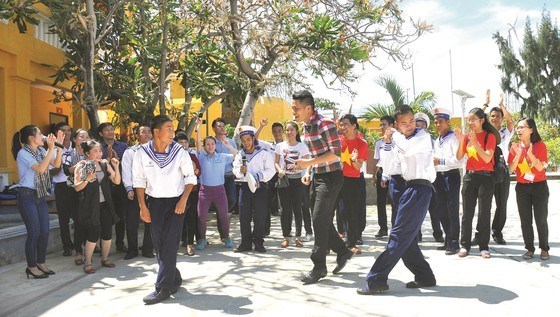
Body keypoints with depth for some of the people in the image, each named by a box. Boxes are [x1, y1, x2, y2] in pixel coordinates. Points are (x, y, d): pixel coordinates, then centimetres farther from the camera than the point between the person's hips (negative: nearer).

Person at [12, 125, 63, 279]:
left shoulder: (41, 151, 7)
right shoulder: (23, 153, -13)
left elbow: (56, 164, 2)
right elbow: (40, 169, -24)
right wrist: (51, 149, -24)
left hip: (40, 196, 7)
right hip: (27, 196, -7)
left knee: (45, 231, 8)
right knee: (34, 232, -4)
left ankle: (41, 263, 21)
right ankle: (31, 267, 10)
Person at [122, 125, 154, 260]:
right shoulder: (130, 152, 3)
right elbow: (126, 171, -1)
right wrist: (129, 189, -11)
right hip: (134, 190, -1)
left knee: (150, 221, 7)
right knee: (131, 221, 3)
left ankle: (148, 249, 21)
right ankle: (132, 250, 18)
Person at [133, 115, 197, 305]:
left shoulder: (179, 152, -9)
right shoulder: (142, 153, -6)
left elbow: (190, 177, -2)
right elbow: (139, 181, 2)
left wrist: (183, 199, -13)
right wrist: (143, 206, -3)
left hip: (176, 202, -2)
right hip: (154, 202, 2)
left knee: (170, 244, -9)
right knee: (159, 245, 7)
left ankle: (163, 288, -4)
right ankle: (175, 280, 25)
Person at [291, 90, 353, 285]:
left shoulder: (325, 124, -17)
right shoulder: (306, 126, 10)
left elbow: (335, 153, -22)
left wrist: (308, 163, -25)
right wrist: (308, 172, 8)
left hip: (331, 177, -9)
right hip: (317, 177, 9)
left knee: (319, 220, -9)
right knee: (323, 221, 11)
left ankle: (319, 267, 0)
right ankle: (343, 252, 29)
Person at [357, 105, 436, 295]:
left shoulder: (423, 136, -6)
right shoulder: (402, 141, 18)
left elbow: (407, 148, -28)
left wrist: (394, 135, -12)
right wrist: (388, 143, 10)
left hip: (420, 188, -9)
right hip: (410, 188, 9)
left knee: (399, 235, -11)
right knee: (407, 238, 11)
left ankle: (377, 280, -11)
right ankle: (424, 276, 21)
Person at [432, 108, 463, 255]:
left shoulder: (453, 138, -8)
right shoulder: (436, 141, 17)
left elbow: (459, 159, -18)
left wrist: (440, 161, -19)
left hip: (451, 176, -8)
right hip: (439, 177, 8)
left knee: (452, 210, -5)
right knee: (441, 209, 11)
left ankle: (454, 243, 2)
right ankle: (448, 239, 23)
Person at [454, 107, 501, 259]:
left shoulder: (489, 136, -5)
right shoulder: (467, 136, 7)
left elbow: (487, 158, -17)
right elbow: (459, 157, 0)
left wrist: (475, 142, -25)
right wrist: (461, 140, -12)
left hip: (485, 177, -3)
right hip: (469, 176, 3)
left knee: (484, 213, 0)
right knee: (467, 213, 4)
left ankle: (484, 247, 8)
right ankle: (465, 245, 10)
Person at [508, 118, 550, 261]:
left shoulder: (540, 145, -7)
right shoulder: (515, 146, 0)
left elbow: (541, 167, -15)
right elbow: (511, 168, -7)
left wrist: (530, 154, -28)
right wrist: (518, 154, -21)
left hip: (539, 186, -2)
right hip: (522, 187, 2)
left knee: (541, 220, 2)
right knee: (525, 221, 5)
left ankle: (544, 249, 15)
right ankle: (529, 248, 15)